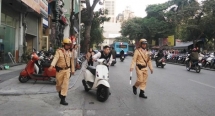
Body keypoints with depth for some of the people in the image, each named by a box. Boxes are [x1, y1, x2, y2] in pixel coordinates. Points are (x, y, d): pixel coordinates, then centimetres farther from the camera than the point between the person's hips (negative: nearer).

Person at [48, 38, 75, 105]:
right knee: (59, 83, 10)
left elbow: (72, 62, 16)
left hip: (67, 70, 3)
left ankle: (63, 99, -5)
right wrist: (52, 65, -39)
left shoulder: (70, 53, 9)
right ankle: (60, 92, 43)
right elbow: (55, 58, -23)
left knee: (65, 84, -7)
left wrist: (72, 70, 17)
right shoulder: (59, 51, -7)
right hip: (59, 70, -2)